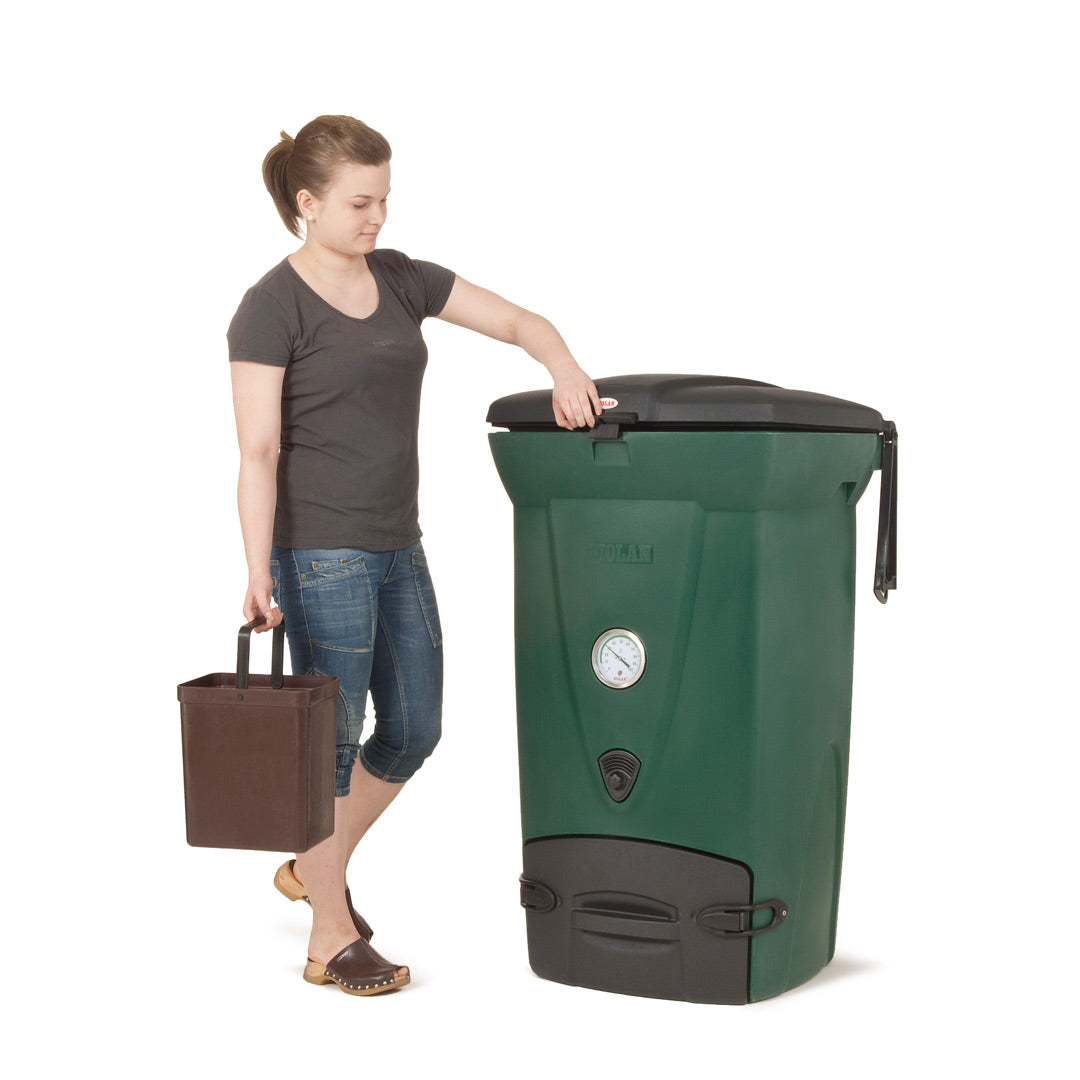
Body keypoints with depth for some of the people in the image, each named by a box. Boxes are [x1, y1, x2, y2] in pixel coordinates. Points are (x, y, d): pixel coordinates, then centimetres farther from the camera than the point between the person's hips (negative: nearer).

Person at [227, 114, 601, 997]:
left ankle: (313, 868, 35)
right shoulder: (274, 307, -10)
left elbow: (517, 321, 10)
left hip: (395, 547, 8)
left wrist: (565, 369, -11)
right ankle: (332, 940, 17)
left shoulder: (399, 279, 9)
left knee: (414, 729, 13)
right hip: (320, 553, -7)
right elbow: (259, 452, -15)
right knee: (333, 740, 2)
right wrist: (259, 574, -22)